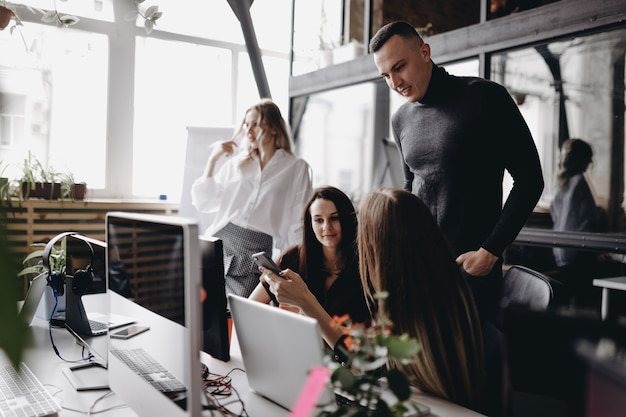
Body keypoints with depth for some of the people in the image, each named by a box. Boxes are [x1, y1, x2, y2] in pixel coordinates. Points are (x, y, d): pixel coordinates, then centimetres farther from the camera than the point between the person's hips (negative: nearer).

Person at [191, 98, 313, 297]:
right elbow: (204, 203, 10)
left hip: (258, 253, -3)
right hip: (221, 242, 4)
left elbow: (299, 223, 1)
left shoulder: (297, 168, 4)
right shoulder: (236, 163, 15)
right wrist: (213, 158, 5)